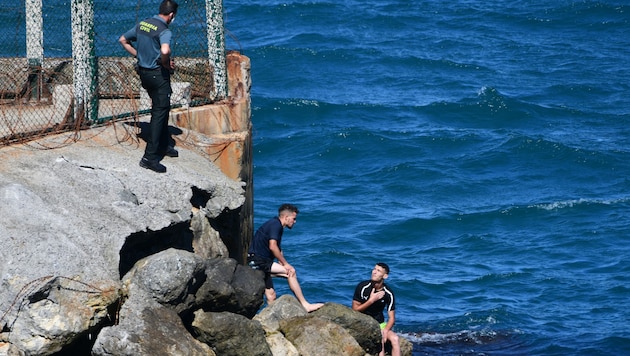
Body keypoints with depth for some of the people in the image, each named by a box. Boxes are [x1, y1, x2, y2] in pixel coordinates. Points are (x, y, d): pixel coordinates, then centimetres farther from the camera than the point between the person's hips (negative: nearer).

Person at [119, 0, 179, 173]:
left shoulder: (142, 24, 5)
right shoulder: (164, 31, -19)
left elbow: (123, 40, 16)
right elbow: (165, 51, -39)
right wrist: (167, 64, -19)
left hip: (144, 72, 8)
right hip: (158, 73, -8)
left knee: (161, 108, 24)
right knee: (160, 112, -4)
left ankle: (163, 146, 36)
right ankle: (150, 157, -9)